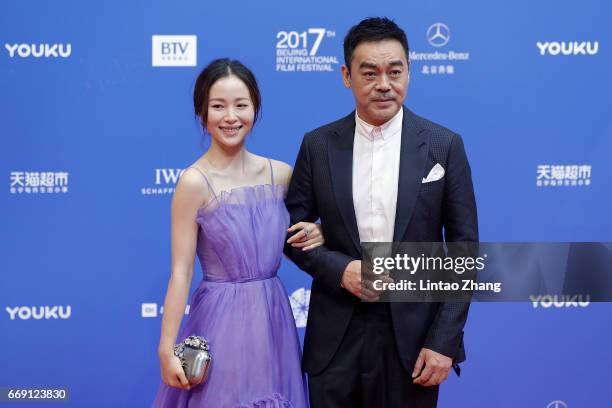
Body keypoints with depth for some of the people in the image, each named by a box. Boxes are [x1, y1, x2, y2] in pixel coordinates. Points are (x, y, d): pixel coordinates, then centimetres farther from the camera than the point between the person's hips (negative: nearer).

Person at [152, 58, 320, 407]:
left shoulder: (281, 173, 1)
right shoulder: (195, 183, -13)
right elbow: (181, 273, -13)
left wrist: (315, 236, -6)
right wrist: (167, 350, -16)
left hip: (273, 315, 5)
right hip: (223, 319, -5)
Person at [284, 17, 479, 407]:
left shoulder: (444, 146, -2)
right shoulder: (318, 145, 2)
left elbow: (463, 248, -2)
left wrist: (445, 342, -8)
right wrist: (340, 269, -12)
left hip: (413, 336, -1)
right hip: (336, 338, 1)